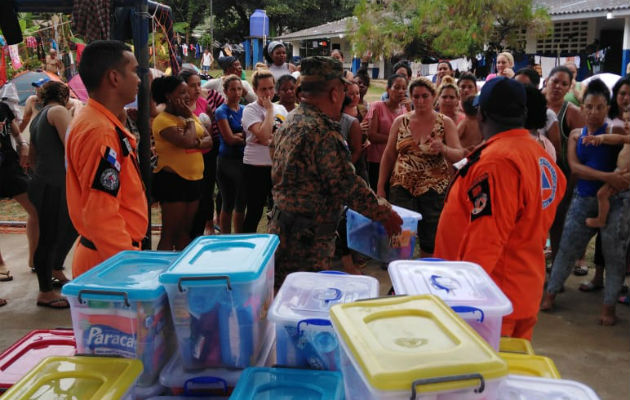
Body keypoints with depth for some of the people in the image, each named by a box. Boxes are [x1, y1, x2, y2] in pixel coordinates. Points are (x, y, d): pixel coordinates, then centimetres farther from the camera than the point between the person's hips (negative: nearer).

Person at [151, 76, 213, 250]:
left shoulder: (190, 115, 13)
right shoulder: (162, 120, -12)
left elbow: (209, 140, 5)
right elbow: (186, 142, -25)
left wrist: (197, 142, -17)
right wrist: (189, 119, -10)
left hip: (194, 179, 8)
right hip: (173, 180, -8)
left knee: (185, 231, 16)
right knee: (169, 234, -2)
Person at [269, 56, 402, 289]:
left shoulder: (289, 122, 10)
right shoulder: (323, 132, -21)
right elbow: (348, 187, -21)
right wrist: (385, 214, -7)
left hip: (282, 228, 10)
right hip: (306, 241, -10)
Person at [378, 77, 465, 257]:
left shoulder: (445, 123, 1)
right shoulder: (400, 121, 5)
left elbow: (459, 155, -8)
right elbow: (388, 156, 7)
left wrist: (443, 149, -29)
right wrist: (380, 187, 4)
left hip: (434, 189, -1)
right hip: (401, 187, 1)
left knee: (430, 243, 5)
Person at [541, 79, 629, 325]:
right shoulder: (576, 135, 6)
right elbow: (574, 167, -8)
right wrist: (607, 177, -21)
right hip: (583, 199, 3)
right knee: (567, 247, 7)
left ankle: (609, 306, 13)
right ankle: (550, 293, 19)